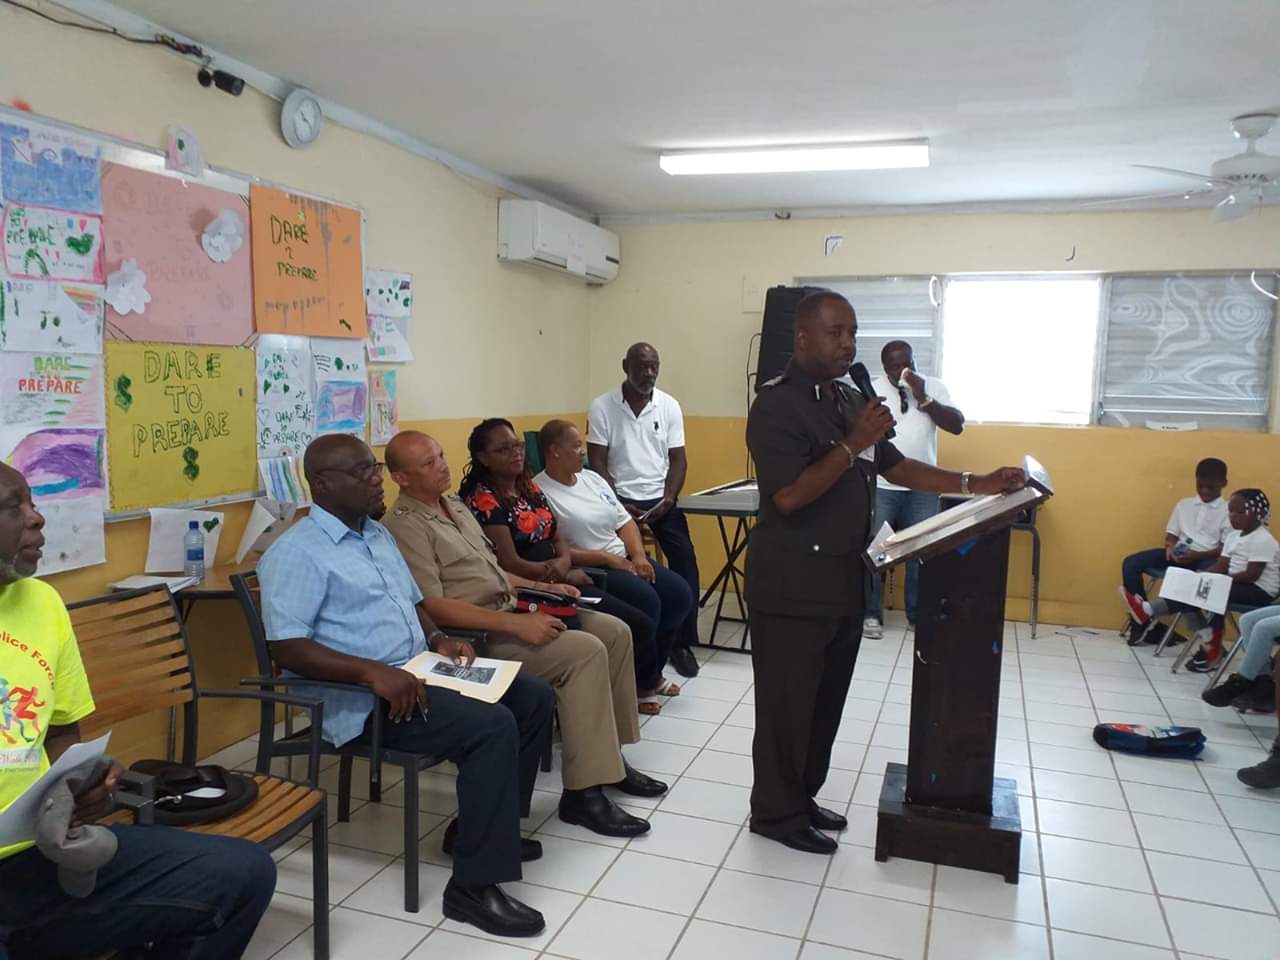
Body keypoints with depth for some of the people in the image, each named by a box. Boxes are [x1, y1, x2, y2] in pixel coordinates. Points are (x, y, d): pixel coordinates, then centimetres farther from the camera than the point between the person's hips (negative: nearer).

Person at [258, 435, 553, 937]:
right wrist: (374, 672, -30)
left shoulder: (377, 532, 15)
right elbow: (286, 648, -21)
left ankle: (478, 827, 16)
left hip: (414, 672, 9)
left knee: (533, 697, 4)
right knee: (492, 725, -27)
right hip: (361, 696, -9)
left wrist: (438, 638, 3)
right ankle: (474, 885, -15)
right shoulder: (296, 553, -13)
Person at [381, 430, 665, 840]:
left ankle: (608, 755, 10)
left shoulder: (456, 506, 16)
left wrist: (540, 587, 8)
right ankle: (583, 791, -18)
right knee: (585, 651, -24)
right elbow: (433, 606, -22)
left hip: (509, 610, 9)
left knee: (614, 631, 1)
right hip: (475, 635, -9)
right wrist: (517, 624, -26)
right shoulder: (405, 527, -14)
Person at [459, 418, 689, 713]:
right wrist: (566, 576, -13)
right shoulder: (484, 501, -12)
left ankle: (646, 679, 16)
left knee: (647, 602, -6)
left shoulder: (530, 487, 12)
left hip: (563, 574, 8)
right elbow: (510, 564, -17)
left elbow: (558, 538, 11)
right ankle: (640, 685, 14)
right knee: (636, 625, -14)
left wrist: (564, 561, -13)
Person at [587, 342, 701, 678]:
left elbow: (678, 459, 4)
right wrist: (617, 505, -13)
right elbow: (598, 463, -4)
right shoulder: (602, 407, -4)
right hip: (621, 499, -2)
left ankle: (682, 643, 1)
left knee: (685, 561, -10)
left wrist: (668, 499, -11)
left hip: (661, 498, 2)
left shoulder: (670, 406, 4)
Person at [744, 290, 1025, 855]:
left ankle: (803, 796, 32)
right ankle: (775, 812, 18)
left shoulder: (849, 401, 12)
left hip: (843, 579, 9)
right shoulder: (777, 404, -15)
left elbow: (894, 467, 14)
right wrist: (853, 445, -23)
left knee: (826, 697, 17)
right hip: (792, 583, -9)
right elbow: (788, 496, -23)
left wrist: (974, 485, 6)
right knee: (787, 701, 3)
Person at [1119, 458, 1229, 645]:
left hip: (1206, 558, -4)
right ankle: (1142, 622, -11)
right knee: (1131, 563, -18)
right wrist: (1171, 547, -9)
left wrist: (1197, 555, -20)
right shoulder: (1184, 504, 15)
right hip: (1179, 554, 4)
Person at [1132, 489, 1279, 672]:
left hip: (1259, 591, -9)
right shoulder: (1234, 535, 11)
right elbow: (1221, 566, 5)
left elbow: (1251, 575, -23)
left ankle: (1149, 611, -28)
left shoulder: (1262, 540, -15)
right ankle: (1208, 642, -13)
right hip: (1237, 584, 9)